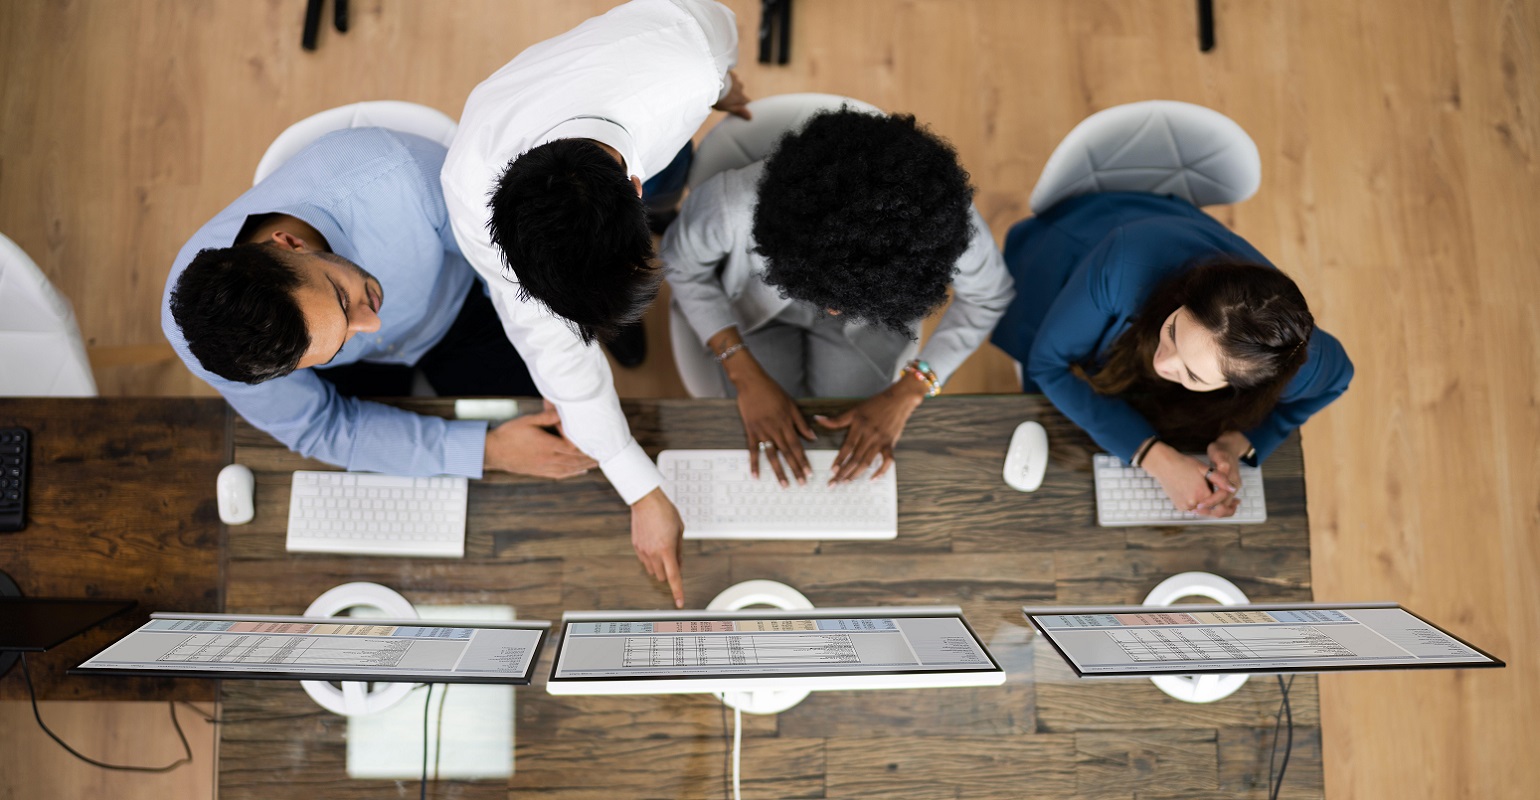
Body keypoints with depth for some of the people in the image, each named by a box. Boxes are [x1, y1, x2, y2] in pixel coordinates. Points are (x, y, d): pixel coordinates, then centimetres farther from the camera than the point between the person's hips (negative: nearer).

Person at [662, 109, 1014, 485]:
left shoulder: (941, 220, -41)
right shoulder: (729, 203, -44)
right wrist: (747, 377, -25)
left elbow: (989, 297, -16)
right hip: (756, 298, 0)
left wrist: (907, 393, -23)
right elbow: (683, 268, -18)